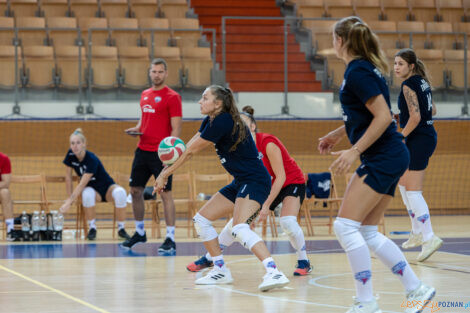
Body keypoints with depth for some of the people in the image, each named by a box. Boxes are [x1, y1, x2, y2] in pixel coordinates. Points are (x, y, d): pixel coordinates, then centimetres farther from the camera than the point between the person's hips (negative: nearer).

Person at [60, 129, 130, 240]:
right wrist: (70, 199, -4)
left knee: (120, 192, -38)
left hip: (107, 188, -3)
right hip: (92, 189, 3)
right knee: (87, 194, -36)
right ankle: (92, 228, -18)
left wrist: (69, 202, -37)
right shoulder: (70, 155, -12)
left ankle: (121, 228, -21)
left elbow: (82, 184, -32)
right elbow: (68, 178, -3)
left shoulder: (91, 159, -28)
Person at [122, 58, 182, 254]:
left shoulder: (172, 97, -7)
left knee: (166, 193, -7)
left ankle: (170, 239, -5)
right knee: (135, 190, 9)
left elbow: (176, 128, -11)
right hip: (143, 149, 7)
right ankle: (139, 233, 25)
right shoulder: (145, 94, 15)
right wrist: (136, 129, 5)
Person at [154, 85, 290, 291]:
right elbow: (188, 149, 12)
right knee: (201, 220, 12)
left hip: (255, 181, -11)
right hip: (240, 182, 11)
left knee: (240, 228, -30)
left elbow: (191, 151, -12)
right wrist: (165, 172, -1)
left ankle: (274, 272, -40)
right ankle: (221, 271, 20)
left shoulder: (223, 122, -20)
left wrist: (165, 174, -4)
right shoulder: (211, 121, 9)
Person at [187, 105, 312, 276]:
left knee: (287, 222, -28)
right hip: (268, 185, 6)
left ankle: (303, 262, -6)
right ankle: (209, 259, 13)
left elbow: (281, 177, -25)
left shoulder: (268, 143, -28)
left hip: (292, 182, -6)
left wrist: (266, 206, -25)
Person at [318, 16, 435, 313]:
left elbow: (383, 116, -21)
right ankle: (417, 289, 13)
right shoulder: (364, 68, 15)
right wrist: (337, 134, 31)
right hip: (387, 159, 10)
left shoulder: (358, 71, -14)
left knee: (345, 225, -13)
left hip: (383, 159, -10)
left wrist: (355, 150, -22)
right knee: (367, 233, 11)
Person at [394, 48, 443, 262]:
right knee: (403, 182, 21)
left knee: (413, 191, -8)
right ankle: (417, 232, 26)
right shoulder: (422, 82, 12)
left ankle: (429, 238, -11)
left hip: (418, 139, -10)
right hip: (428, 136, 10)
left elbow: (415, 117, -23)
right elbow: (432, 110, 21)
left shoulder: (408, 85, -15)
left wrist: (401, 137, -14)